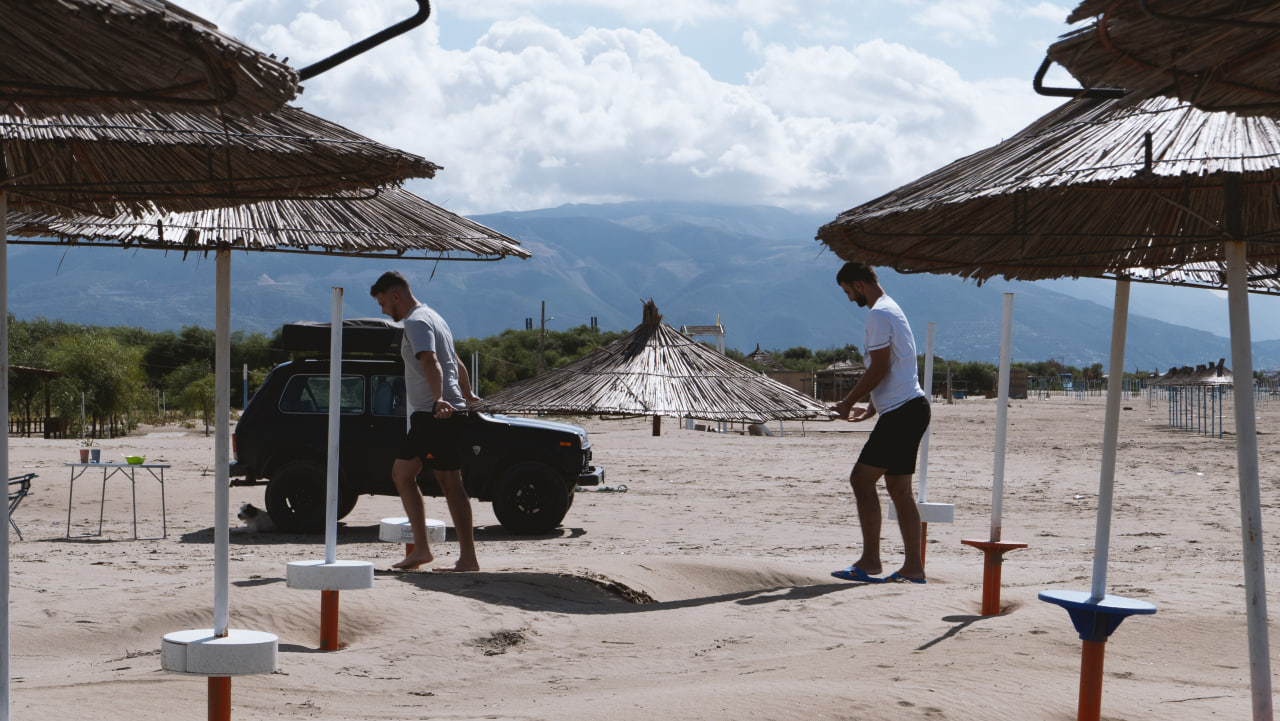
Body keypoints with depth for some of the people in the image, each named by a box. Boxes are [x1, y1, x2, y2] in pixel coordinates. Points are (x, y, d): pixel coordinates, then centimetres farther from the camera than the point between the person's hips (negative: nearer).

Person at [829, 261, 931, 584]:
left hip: (901, 412, -10)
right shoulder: (891, 309, 21)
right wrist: (871, 409, 24)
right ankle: (914, 566, 9)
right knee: (899, 488, 10)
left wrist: (848, 403, -7)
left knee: (862, 479, -9)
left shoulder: (878, 314, -12)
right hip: (910, 408, 10)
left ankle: (870, 561, -9)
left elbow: (879, 369, -16)